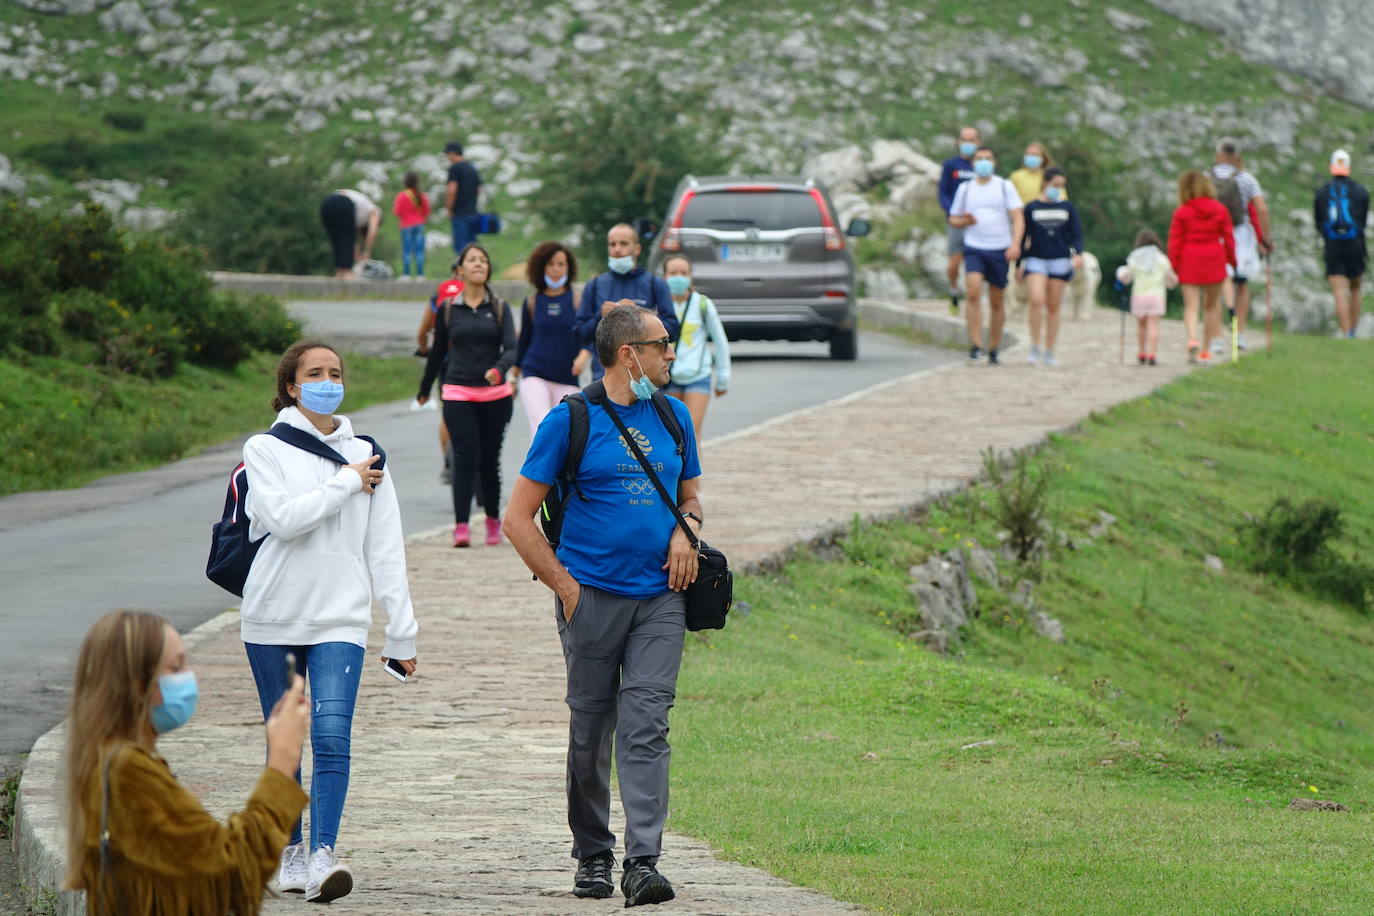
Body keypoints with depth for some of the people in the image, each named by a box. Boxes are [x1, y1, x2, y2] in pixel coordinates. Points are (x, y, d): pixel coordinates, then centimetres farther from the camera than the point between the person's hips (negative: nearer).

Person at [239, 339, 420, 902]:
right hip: (272, 620, 0)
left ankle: (323, 856, -24)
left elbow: (385, 550, 10)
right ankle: (290, 853, 20)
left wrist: (401, 632, 7)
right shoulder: (265, 450, 2)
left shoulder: (365, 456, 10)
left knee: (332, 734, -17)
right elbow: (284, 517, -16)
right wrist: (346, 483, -9)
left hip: (340, 620, 0)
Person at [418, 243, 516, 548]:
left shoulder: (499, 308, 5)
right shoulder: (448, 309, 6)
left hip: (495, 394, 1)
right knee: (466, 457, -13)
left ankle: (493, 520, 25)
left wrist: (499, 369, -28)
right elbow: (437, 352, 16)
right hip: (458, 393, -1)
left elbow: (511, 348, -7)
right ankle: (461, 526, -16)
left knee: (490, 460, 7)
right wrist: (424, 390, 23)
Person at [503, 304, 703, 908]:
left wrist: (686, 531, 4)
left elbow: (690, 494, 27)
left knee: (646, 726, -9)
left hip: (660, 598, 3)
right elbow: (518, 517, 0)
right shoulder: (571, 420, -2)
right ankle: (592, 857, 19)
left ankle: (643, 863, -15)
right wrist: (563, 585, -6)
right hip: (593, 596, -3)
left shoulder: (673, 416, 13)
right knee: (590, 731, 5)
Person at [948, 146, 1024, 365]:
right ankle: (975, 345, -23)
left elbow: (1018, 218, -3)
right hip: (973, 248, 0)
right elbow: (953, 220, 18)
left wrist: (1015, 244, -18)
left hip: (1000, 250, 0)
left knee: (996, 303, 5)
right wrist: (965, 221, -7)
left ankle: (993, 350, 15)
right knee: (974, 292, -22)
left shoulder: (1005, 187, 4)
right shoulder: (965, 189, 11)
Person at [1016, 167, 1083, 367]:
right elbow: (1023, 237, 9)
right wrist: (1019, 264, 7)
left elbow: (1076, 235, 5)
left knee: (1053, 307, 5)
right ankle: (1035, 348, -11)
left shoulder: (1067, 208, 7)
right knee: (1037, 300, -21)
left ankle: (1049, 353, 13)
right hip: (1036, 261, -1)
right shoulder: (1032, 208, 5)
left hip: (1060, 261, 1)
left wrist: (1077, 253, -15)